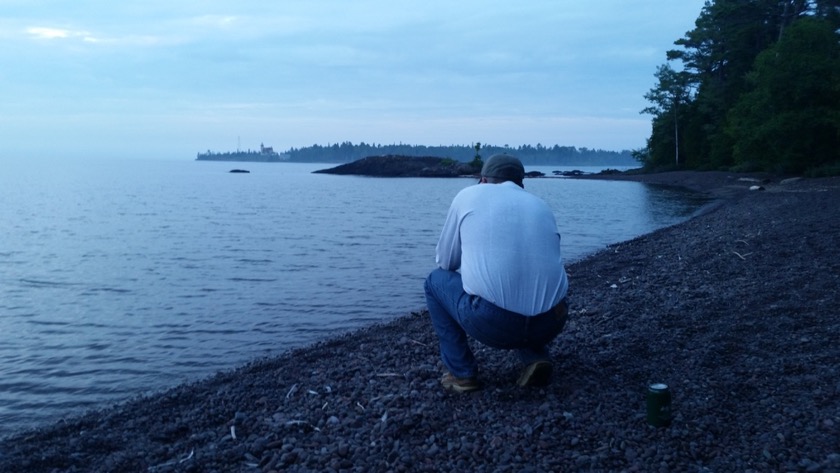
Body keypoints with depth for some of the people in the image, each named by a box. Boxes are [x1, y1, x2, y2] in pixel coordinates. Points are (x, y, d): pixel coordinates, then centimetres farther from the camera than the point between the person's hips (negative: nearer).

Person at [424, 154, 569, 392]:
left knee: (436, 281, 24)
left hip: (490, 321, -4)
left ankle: (462, 372, 18)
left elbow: (445, 261, 17)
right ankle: (535, 357, 13)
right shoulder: (541, 205, 22)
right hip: (551, 322, 5)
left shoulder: (469, 195, 13)